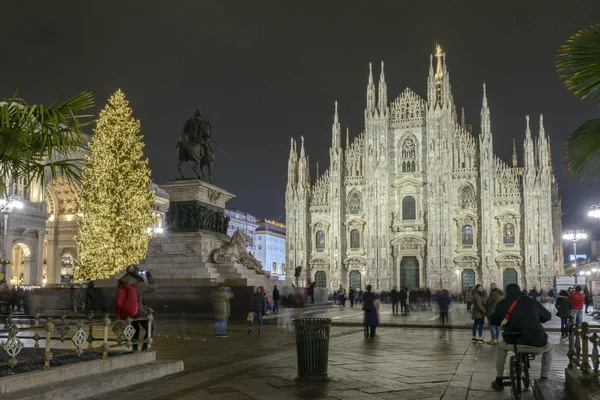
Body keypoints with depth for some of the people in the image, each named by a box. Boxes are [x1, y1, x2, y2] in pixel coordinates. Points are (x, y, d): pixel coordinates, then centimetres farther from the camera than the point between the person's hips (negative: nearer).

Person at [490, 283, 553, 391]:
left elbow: (493, 321, 24)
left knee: (500, 346, 34)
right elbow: (548, 316, 28)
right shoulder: (532, 302, 15)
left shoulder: (503, 303, 13)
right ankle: (544, 379, 32)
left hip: (514, 343, -1)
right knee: (549, 346, 36)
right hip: (537, 344, 1)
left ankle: (499, 380, 29)